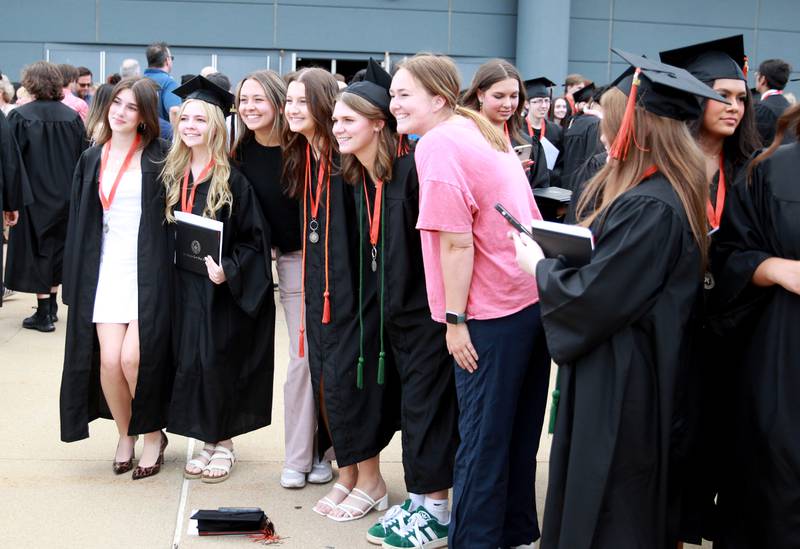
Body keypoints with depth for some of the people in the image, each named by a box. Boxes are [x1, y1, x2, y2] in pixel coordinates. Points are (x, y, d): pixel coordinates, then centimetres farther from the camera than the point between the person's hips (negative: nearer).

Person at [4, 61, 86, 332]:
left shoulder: (20, 116, -12)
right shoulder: (72, 117, -2)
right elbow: (83, 158, 2)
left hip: (33, 195, -4)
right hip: (64, 196, 4)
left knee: (37, 250, 4)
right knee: (58, 248, 16)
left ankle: (44, 314, 2)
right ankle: (52, 307, 25)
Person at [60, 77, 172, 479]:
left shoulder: (159, 158, -1)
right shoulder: (92, 160, 12)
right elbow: (80, 222, 14)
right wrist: (77, 279, 9)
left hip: (148, 269, -3)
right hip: (107, 269, 4)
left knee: (134, 358, -13)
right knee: (109, 360, -6)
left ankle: (153, 434, 11)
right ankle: (125, 434, 17)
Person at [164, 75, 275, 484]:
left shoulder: (232, 180, -10)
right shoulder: (172, 176, 6)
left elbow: (255, 237, -10)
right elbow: (166, 233, 15)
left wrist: (229, 269, -22)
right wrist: (169, 270, 5)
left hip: (222, 291, -5)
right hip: (185, 289, 5)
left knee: (218, 364, -1)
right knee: (190, 364, 7)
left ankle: (223, 442, 17)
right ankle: (208, 441, 21)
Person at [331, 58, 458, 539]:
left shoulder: (412, 168, -19)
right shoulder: (359, 177, 7)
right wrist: (382, 302, 13)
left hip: (427, 305, -8)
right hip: (395, 307, 8)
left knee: (425, 403, -1)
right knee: (412, 402, 14)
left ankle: (434, 507, 11)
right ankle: (419, 497, 25)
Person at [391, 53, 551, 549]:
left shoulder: (438, 144, -14)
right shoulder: (485, 132, 13)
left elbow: (457, 241, -19)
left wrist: (454, 318, -14)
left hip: (491, 310, -9)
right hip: (534, 298, 9)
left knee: (482, 436, 2)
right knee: (519, 431, 16)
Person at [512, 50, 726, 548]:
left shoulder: (649, 207, -26)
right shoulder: (667, 191, 6)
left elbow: (592, 296, -24)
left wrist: (540, 266, -7)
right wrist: (552, 258, -1)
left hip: (620, 384, -10)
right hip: (635, 374, 10)